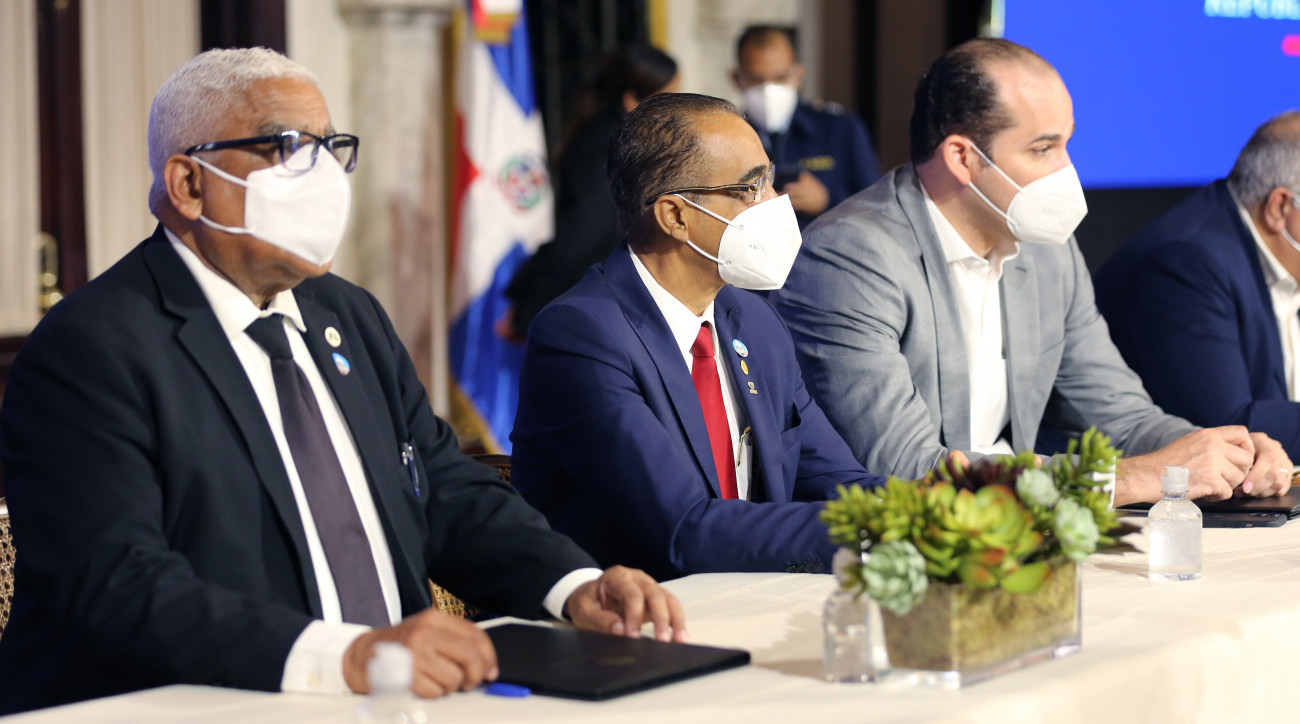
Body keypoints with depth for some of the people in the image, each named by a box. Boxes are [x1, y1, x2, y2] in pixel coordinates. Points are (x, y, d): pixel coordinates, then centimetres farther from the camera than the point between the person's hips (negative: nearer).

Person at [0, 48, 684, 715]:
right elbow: (117, 585, -20)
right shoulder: (88, 351, -9)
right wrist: (341, 655, -32)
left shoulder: (352, 316, 18)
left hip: (393, 696, 6)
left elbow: (448, 491, 17)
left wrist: (576, 587, -2)